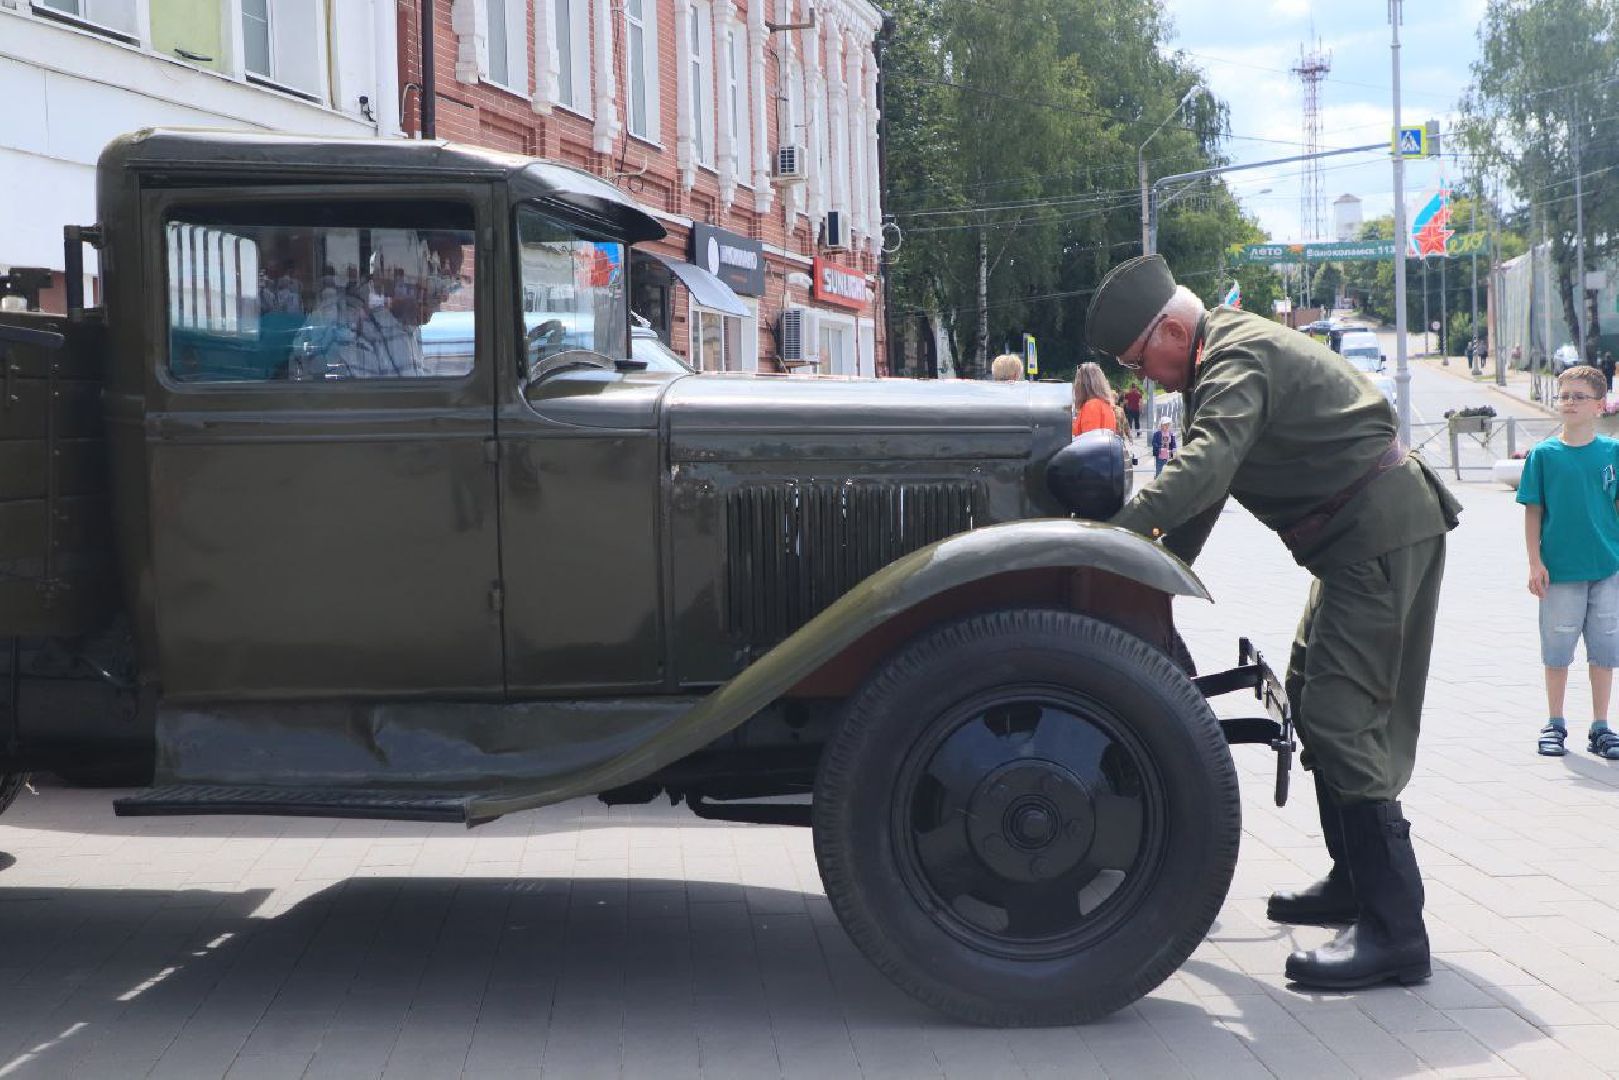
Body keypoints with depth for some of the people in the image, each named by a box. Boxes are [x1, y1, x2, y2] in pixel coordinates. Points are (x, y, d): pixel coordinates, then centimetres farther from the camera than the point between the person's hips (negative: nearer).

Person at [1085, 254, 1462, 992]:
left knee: (1342, 718, -16)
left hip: (1381, 533, -11)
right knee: (1314, 698, 20)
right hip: (1363, 536, 11)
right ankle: (1354, 882, 30)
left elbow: (1205, 464, -35)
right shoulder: (1222, 361, 16)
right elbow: (1203, 485, 21)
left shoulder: (1237, 358, -17)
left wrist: (1117, 530, -43)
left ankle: (1393, 934, -17)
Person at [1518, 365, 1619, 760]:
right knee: (1557, 650, 6)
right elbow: (1533, 512, 1)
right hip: (1559, 570, -1)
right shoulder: (1543, 454, -1)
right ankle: (1554, 725, 20)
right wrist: (1535, 563, -4)